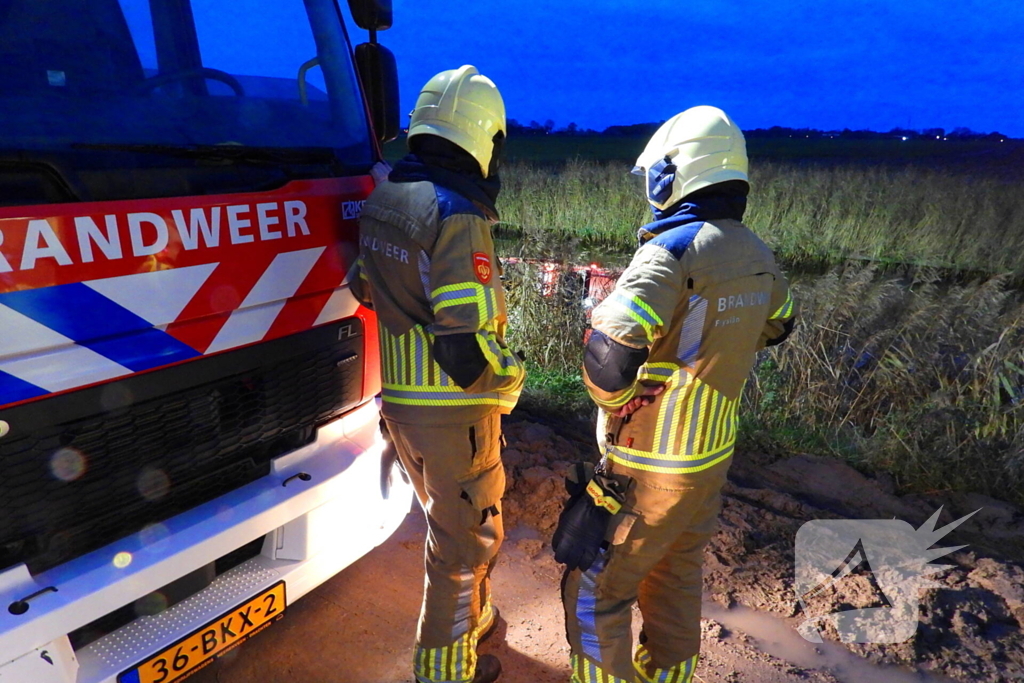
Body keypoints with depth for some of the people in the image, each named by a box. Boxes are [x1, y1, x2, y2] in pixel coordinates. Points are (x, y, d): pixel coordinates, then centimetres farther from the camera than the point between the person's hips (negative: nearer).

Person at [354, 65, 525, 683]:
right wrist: (511, 378, -8)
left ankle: (474, 618, 51)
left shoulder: (383, 200, 4)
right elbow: (467, 352, -27)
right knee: (465, 540, 13)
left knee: (454, 519, 28)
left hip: (400, 401, 8)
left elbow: (369, 291, 14)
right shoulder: (458, 216, -22)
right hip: (453, 413, -8)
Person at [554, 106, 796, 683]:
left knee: (596, 593, 10)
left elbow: (610, 361, -32)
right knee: (677, 583, 24)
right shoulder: (758, 257, 1)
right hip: (714, 454, 8)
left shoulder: (673, 251, -23)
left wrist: (614, 399, -11)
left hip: (650, 468, -7)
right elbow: (776, 327, 21)